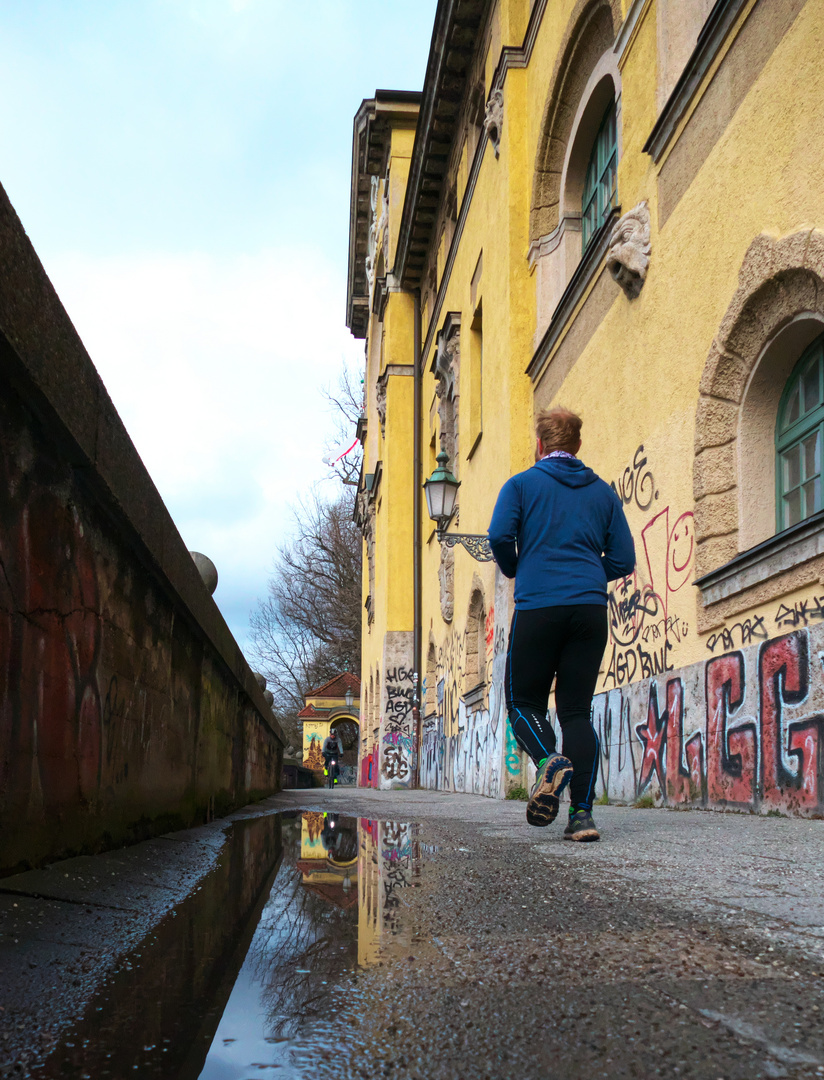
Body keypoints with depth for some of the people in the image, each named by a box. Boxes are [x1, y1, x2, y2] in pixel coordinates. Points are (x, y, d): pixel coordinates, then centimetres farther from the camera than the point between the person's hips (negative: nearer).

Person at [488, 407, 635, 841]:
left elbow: (500, 534, -9)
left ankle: (549, 761, -20)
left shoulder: (522, 484, 7)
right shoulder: (602, 491, 16)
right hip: (591, 609, 3)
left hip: (538, 606, -3)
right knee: (577, 710, 6)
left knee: (524, 701, 10)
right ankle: (582, 812, -4)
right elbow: (623, 560, 12)